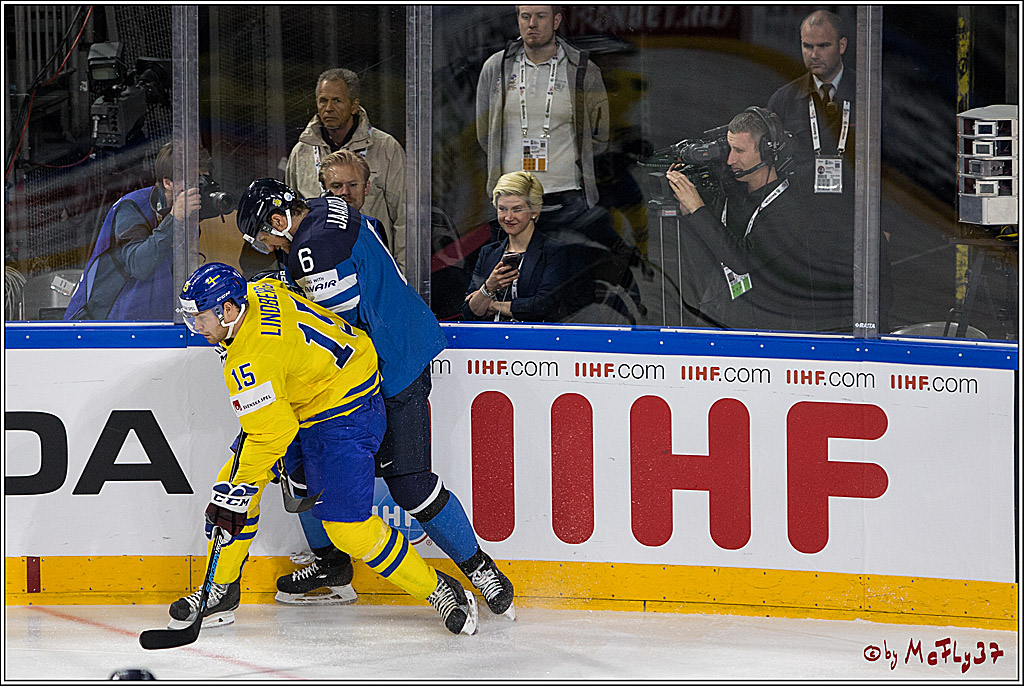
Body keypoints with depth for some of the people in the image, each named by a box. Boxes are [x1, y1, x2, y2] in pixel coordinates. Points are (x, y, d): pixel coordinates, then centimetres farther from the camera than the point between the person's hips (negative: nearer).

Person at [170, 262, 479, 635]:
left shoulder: (252, 360, -30)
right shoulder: (257, 292, -4)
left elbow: (272, 433, -31)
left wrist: (235, 494, -27)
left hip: (343, 417, -10)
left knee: (348, 527, -14)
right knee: (232, 481, 4)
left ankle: (440, 591, 1)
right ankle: (221, 590, 14)